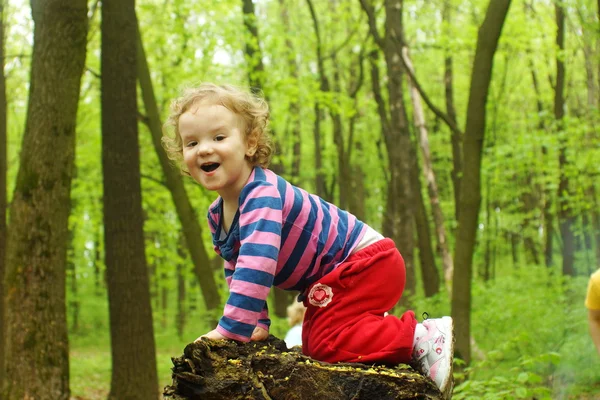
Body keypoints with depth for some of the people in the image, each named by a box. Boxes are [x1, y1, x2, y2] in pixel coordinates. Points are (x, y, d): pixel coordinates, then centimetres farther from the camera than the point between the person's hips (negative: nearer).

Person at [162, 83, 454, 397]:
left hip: (366, 261, -10)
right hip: (327, 280, 10)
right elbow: (236, 273, 14)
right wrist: (257, 324, 2)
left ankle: (423, 336, -15)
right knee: (312, 343, 17)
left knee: (324, 343, -23)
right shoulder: (217, 216, 3)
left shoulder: (261, 193, -28)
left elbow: (256, 263, -39)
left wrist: (232, 329, -38)